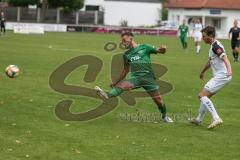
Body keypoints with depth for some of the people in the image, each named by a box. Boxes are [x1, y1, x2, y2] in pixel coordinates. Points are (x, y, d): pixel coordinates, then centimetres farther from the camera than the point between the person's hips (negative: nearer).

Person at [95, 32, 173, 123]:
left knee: (158, 100, -1)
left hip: (148, 77, -2)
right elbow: (126, 69, 28)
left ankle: (165, 116, 24)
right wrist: (116, 82, 28)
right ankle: (107, 96, -51)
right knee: (122, 85, -28)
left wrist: (163, 49, -19)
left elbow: (159, 51, 6)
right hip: (135, 77, 2)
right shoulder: (126, 55, 18)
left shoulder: (144, 47, 7)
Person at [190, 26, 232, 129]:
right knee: (205, 96, 21)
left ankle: (216, 118, -23)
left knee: (202, 95, -15)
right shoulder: (213, 46, 17)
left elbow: (225, 58, -29)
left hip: (221, 76, -10)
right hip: (219, 76, 10)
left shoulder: (216, 46, -14)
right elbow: (210, 61, 34)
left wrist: (229, 69, -47)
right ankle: (199, 119, 34)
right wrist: (202, 72, 48)